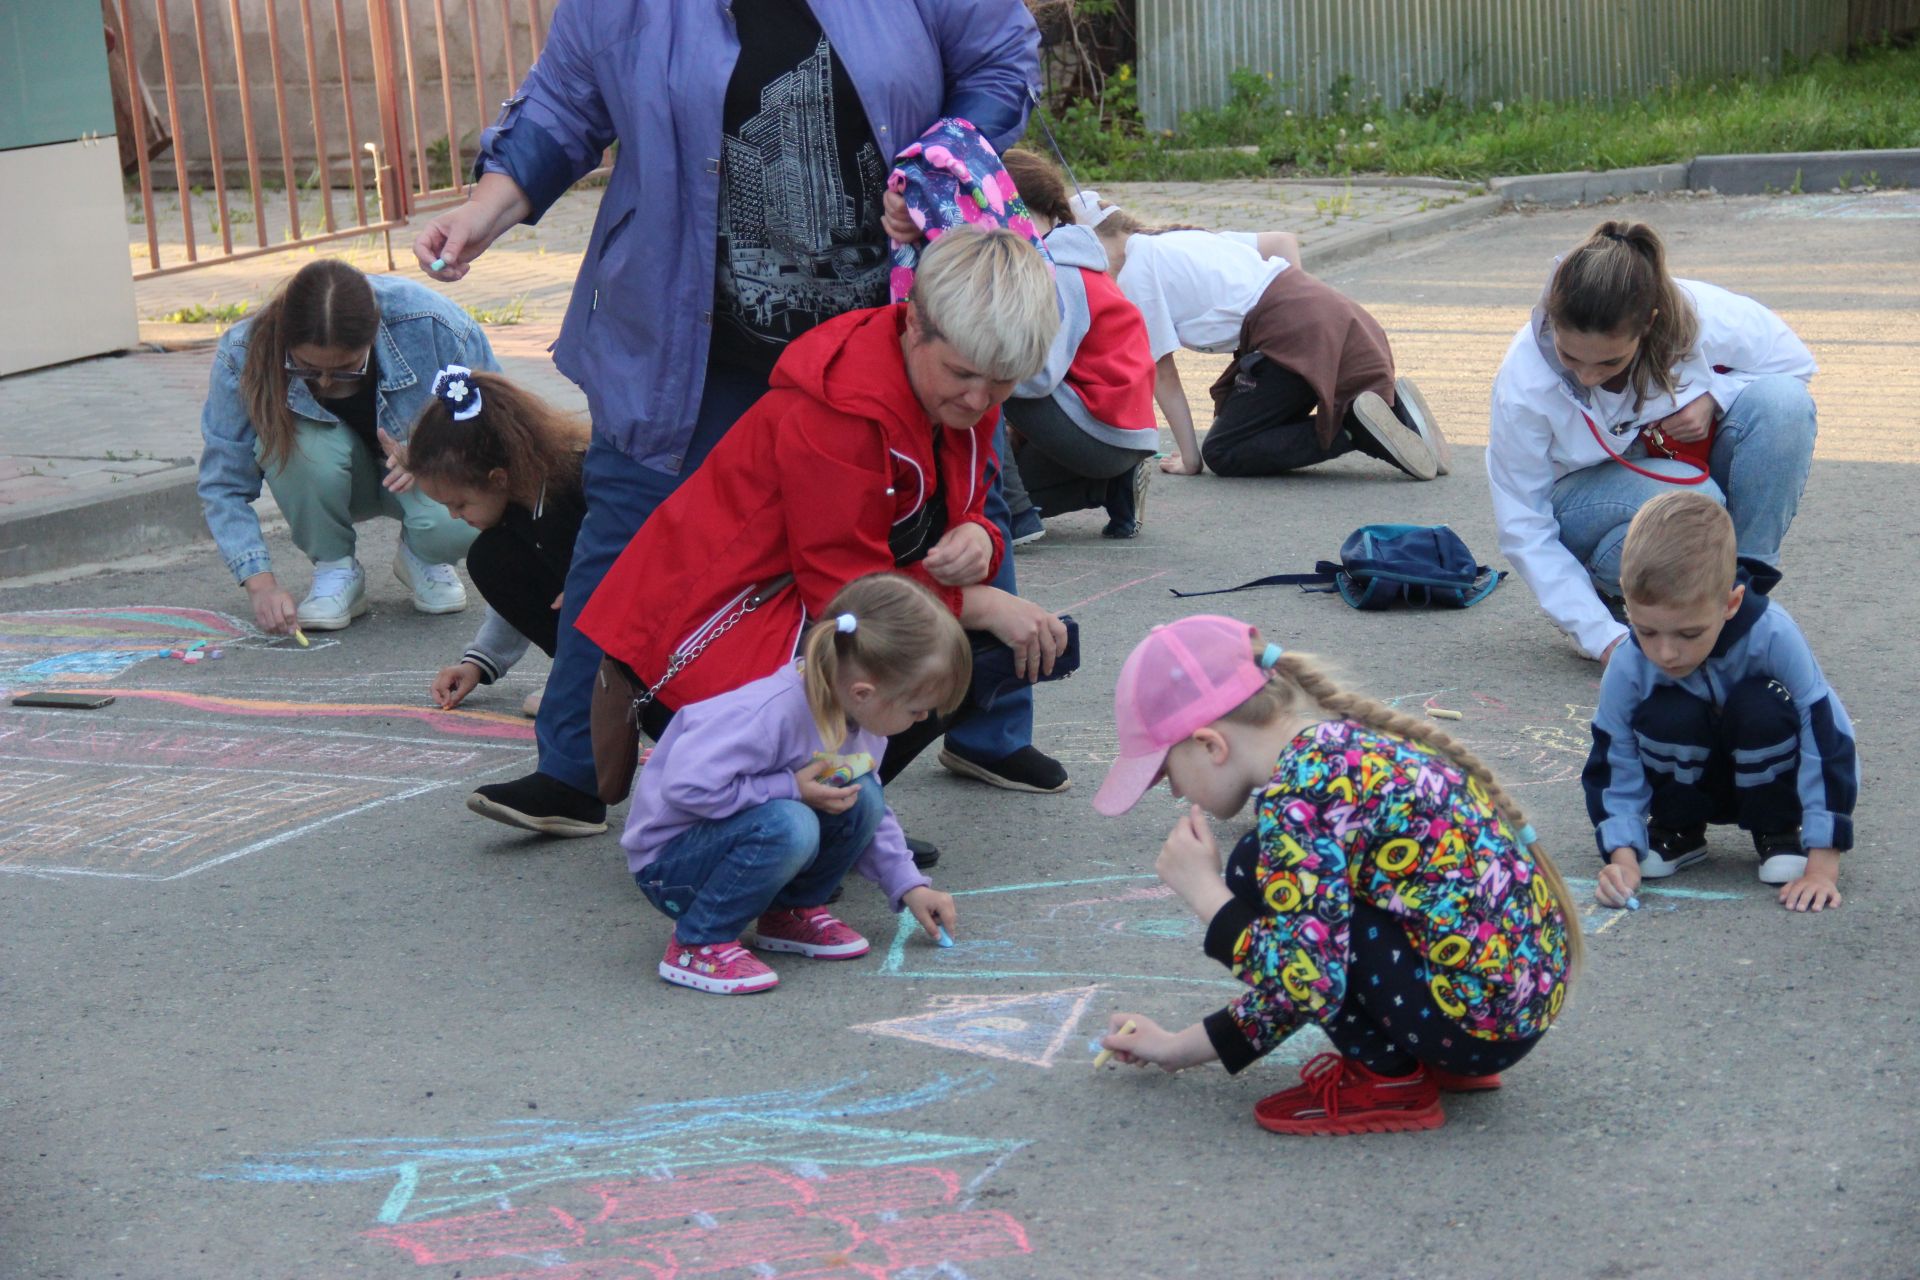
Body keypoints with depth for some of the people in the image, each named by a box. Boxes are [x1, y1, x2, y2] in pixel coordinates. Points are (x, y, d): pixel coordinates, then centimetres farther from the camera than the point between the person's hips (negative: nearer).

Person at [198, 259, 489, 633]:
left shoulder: (432, 325, -29)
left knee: (457, 526, -35)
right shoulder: (243, 355, -26)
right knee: (294, 441, -35)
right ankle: (336, 569, -8)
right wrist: (261, 583, -31)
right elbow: (224, 485, -20)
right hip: (330, 484, 1)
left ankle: (422, 557, 4)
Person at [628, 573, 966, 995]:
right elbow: (687, 784, -37)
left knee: (863, 799, -11)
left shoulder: (861, 716, -2)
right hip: (669, 863, -8)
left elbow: (871, 816, 14)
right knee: (788, 827, -36)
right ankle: (697, 944, -18)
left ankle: (791, 912, 9)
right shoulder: (771, 714, -32)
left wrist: (909, 886, 4)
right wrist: (791, 789, -29)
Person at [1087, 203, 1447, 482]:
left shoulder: (1134, 275, 0)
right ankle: (1392, 407, 6)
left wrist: (1190, 458, 5)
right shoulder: (1191, 237, 26)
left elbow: (1162, 373, 0)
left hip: (1295, 332, -9)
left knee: (1222, 454, -2)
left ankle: (1353, 428, -14)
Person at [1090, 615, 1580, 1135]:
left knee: (1259, 874, -8)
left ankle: (1389, 1080, 1)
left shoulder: (1300, 789, -18)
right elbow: (1309, 971, 19)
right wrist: (1181, 1047, 25)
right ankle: (1410, 1056, 17)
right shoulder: (1344, 743, 11)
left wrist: (1203, 890, -8)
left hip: (1486, 1011, -10)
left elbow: (1307, 986, -22)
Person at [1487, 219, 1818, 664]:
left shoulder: (1705, 317, -25)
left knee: (1783, 401, -27)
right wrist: (1604, 638, -26)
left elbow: (1795, 362, -3)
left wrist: (1714, 397, -24)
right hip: (1587, 500, -3)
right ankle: (1617, 591, -6)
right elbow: (1524, 527, -19)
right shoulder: (1524, 382, -27)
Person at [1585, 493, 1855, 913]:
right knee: (1667, 715, -32)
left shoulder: (1773, 637, -33)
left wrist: (1822, 866, -30)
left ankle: (1778, 831, -5)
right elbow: (1615, 771, -16)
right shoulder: (1627, 669, -26)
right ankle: (1678, 830, 0)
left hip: (1764, 778, -1)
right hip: (1688, 781, 1)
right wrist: (1623, 857, -34)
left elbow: (1828, 743, -28)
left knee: (1761, 705, -34)